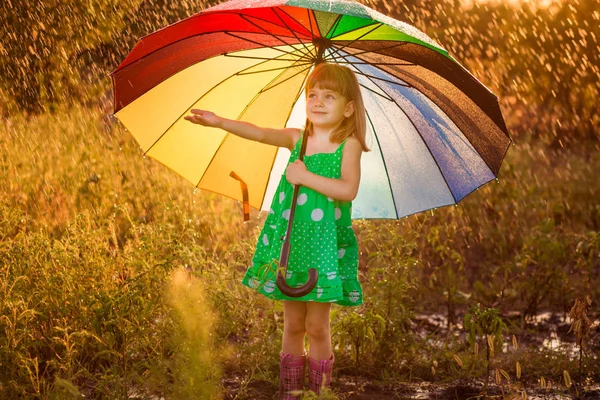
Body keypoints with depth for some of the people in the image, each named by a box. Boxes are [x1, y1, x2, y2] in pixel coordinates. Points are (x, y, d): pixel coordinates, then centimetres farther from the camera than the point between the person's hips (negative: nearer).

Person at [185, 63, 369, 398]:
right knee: (293, 324, 11)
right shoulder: (297, 138, 6)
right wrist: (220, 122, -20)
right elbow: (260, 133, -7)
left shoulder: (348, 144, -7)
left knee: (316, 326, 2)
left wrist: (305, 177, -20)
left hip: (324, 245, -4)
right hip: (288, 241, 4)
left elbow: (348, 190, -20)